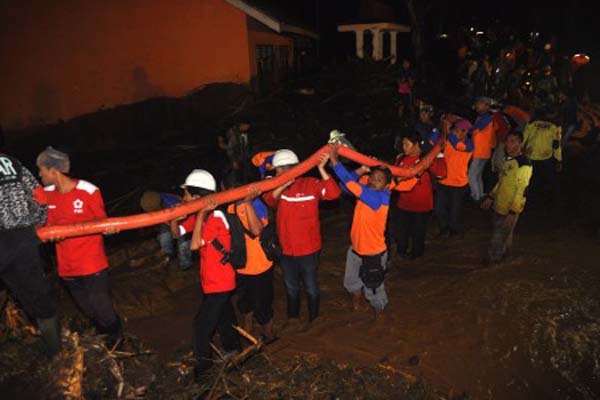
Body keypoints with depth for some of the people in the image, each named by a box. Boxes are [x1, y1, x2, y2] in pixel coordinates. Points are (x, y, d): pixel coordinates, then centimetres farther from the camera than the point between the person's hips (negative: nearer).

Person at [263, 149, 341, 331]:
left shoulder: (310, 184, -12)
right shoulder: (279, 186, 0)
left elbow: (334, 193, -25)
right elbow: (269, 200, -19)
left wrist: (321, 168, -32)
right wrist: (283, 185, -35)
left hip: (308, 249, -4)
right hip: (286, 249, 5)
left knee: (311, 287, 14)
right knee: (291, 286, 23)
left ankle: (313, 319, 36)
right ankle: (293, 317, 44)